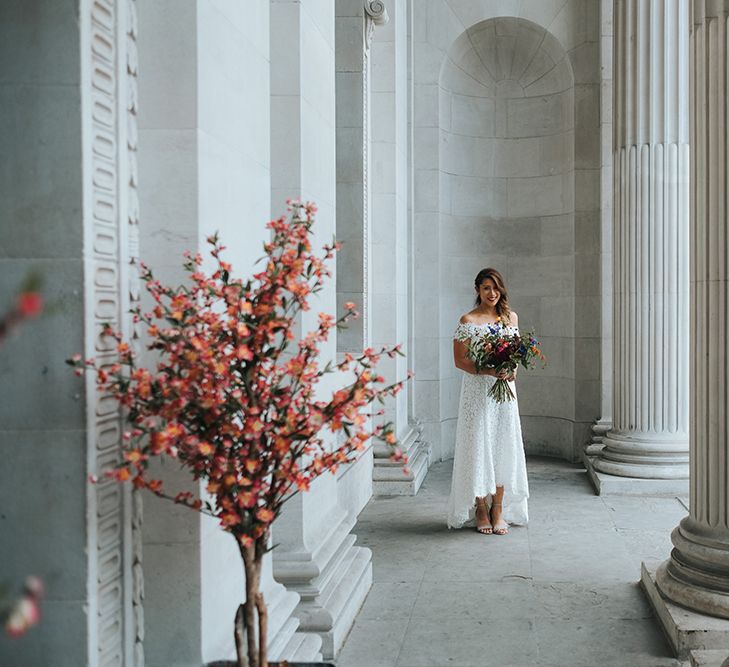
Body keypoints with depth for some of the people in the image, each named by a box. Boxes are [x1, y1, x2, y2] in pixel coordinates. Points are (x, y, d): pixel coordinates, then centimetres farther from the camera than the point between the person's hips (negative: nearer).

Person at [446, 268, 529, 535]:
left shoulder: (511, 317, 9)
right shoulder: (468, 321, -5)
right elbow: (459, 360, -8)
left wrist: (512, 370, -4)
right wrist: (489, 370, -19)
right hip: (477, 390, -4)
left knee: (503, 445, 4)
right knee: (479, 445, -1)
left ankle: (499, 510, 13)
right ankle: (481, 510, 11)